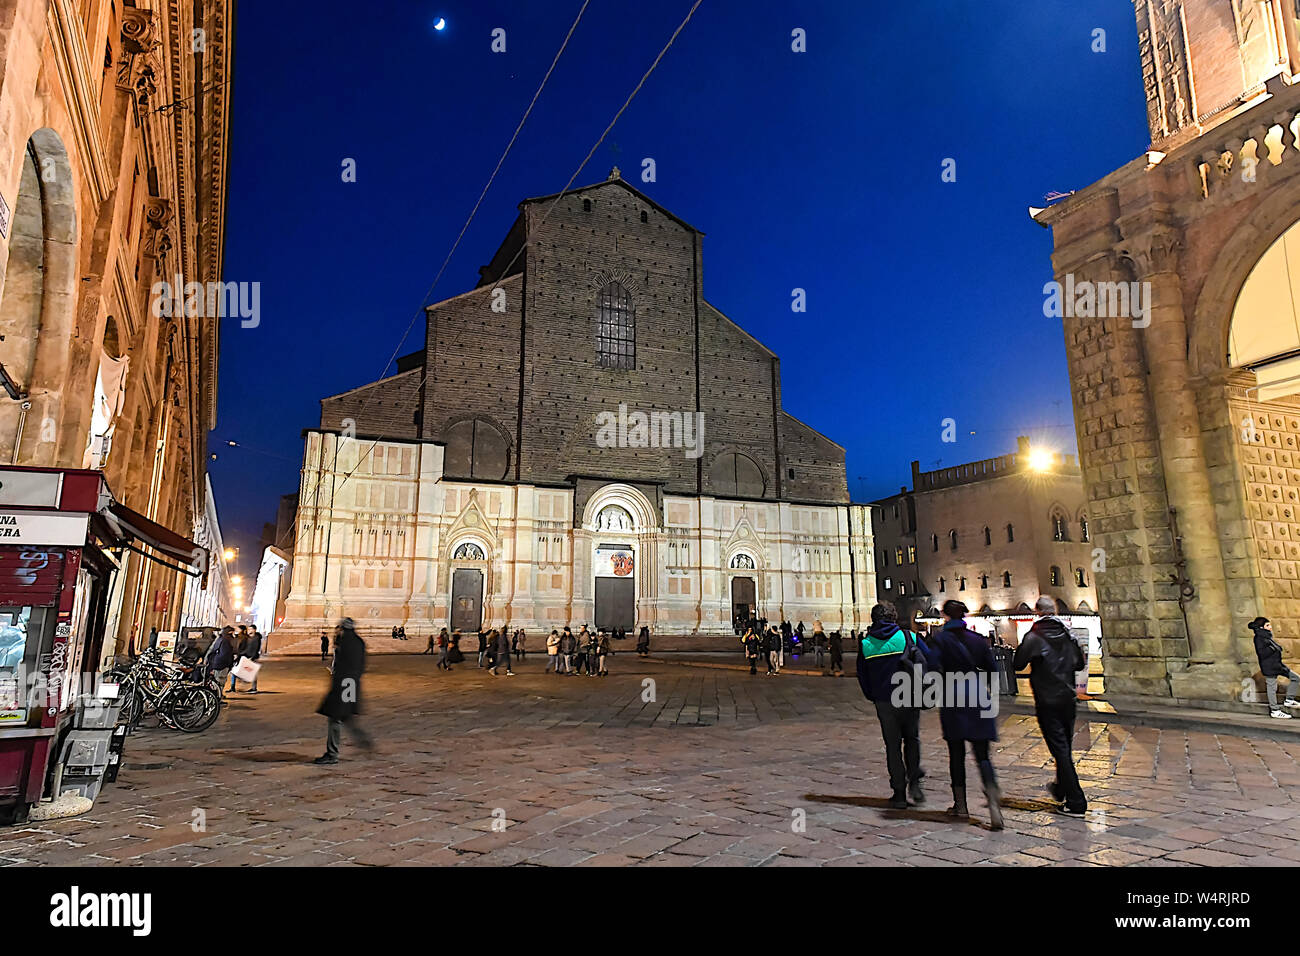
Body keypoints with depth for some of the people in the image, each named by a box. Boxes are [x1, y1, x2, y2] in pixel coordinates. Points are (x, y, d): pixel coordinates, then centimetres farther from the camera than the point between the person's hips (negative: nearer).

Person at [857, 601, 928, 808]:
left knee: (893, 746, 9)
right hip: (910, 700, 0)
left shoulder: (865, 643, 0)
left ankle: (899, 793, 10)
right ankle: (914, 782, 6)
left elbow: (862, 676, 5)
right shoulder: (908, 637, -3)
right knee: (912, 739, 20)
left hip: (885, 703, 0)